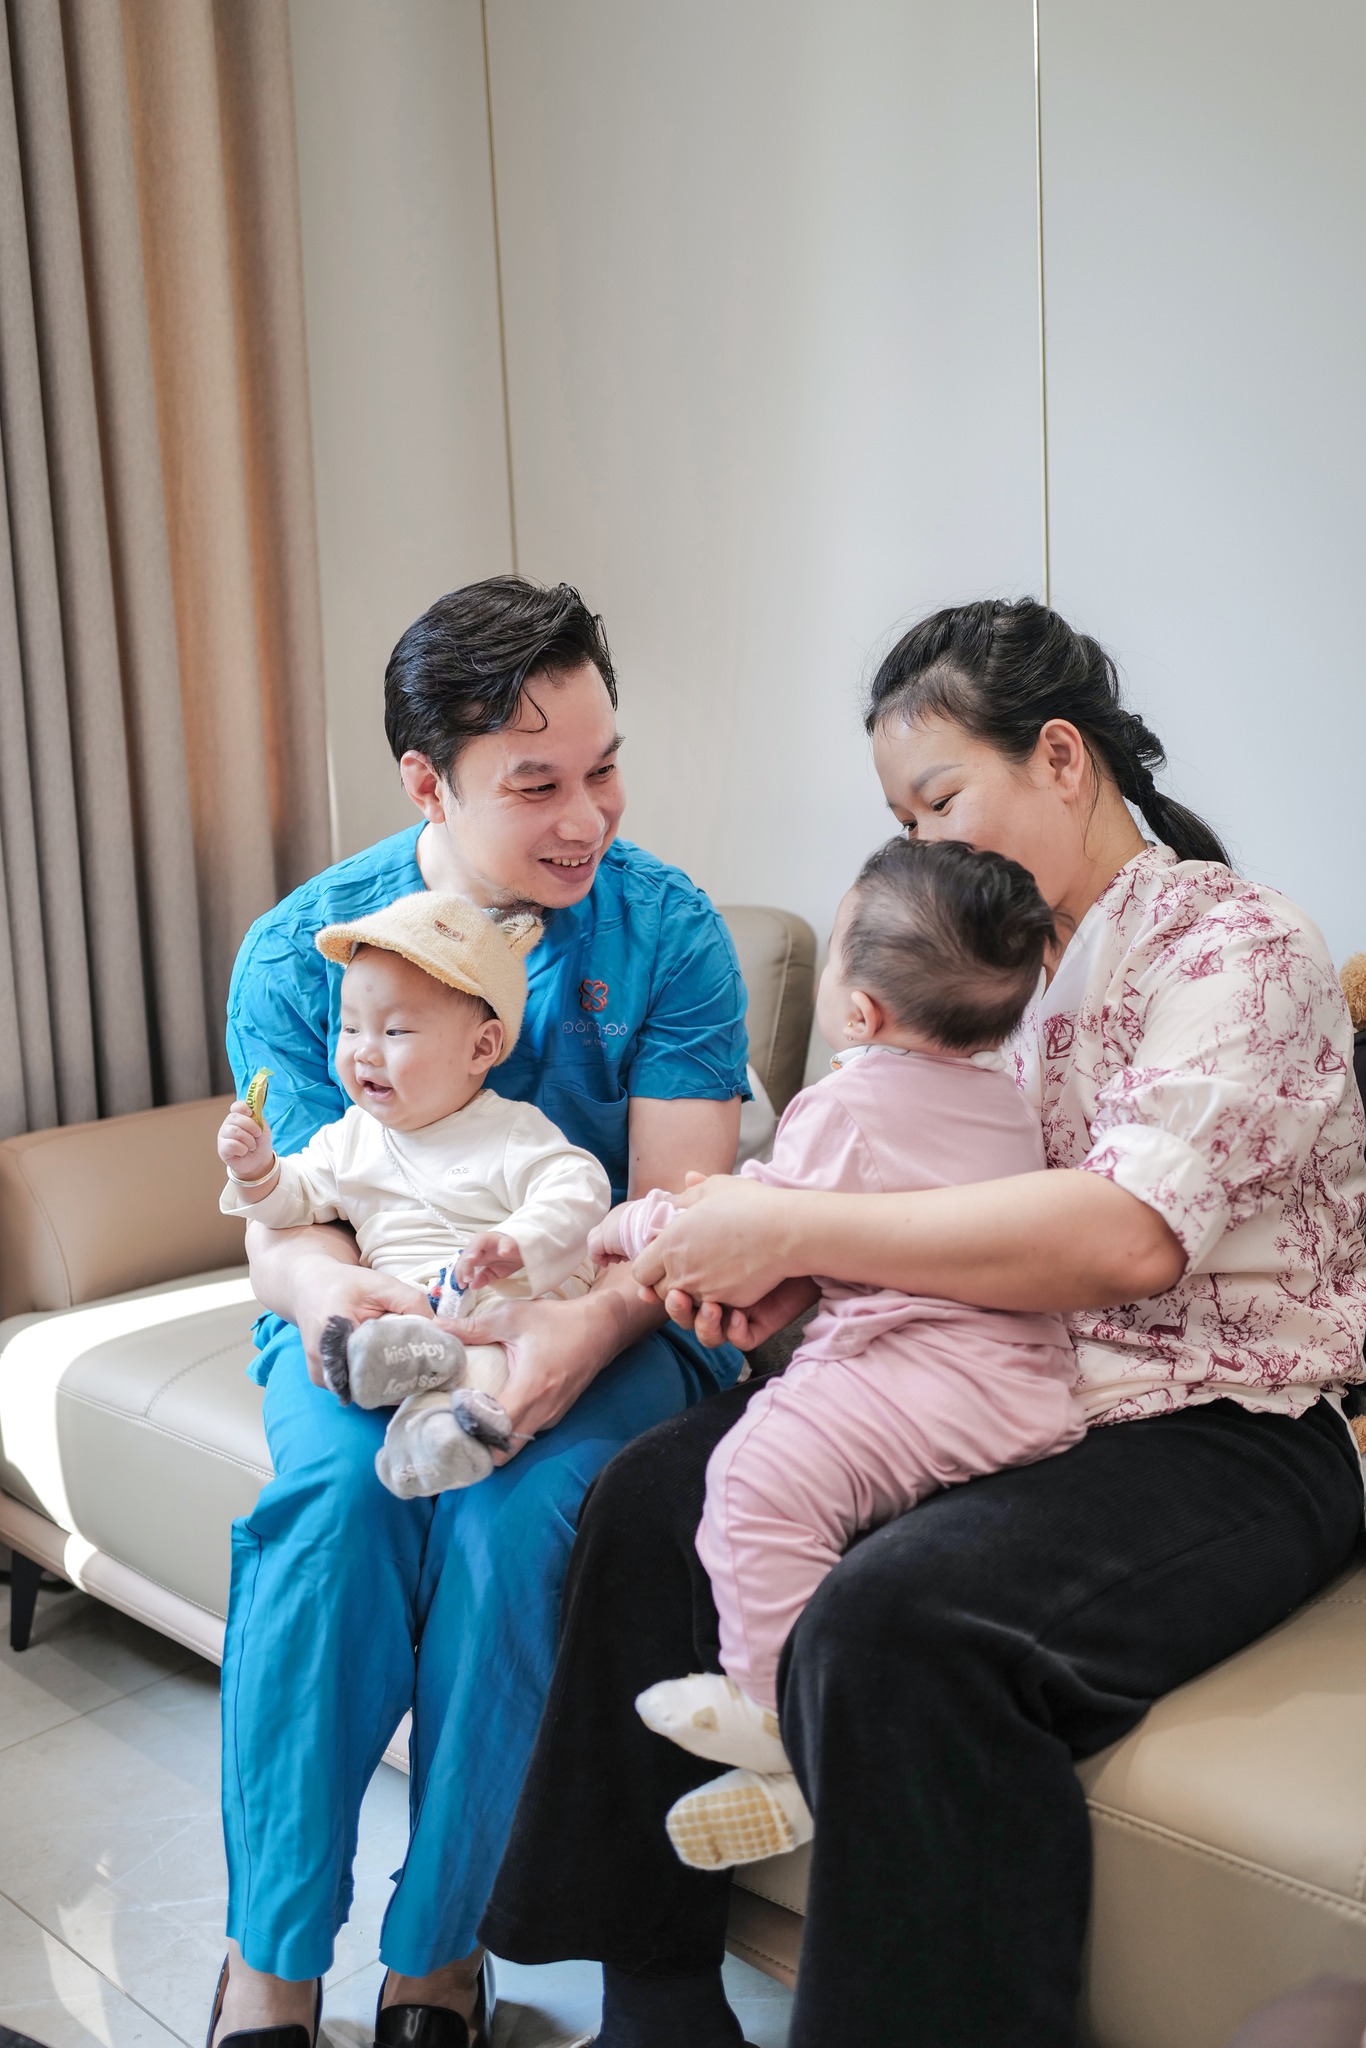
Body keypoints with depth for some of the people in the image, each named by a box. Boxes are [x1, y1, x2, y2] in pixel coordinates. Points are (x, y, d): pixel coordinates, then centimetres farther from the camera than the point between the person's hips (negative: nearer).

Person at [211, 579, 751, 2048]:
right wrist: (319, 1287, -29)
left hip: (597, 1325, -1)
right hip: (373, 1320, 1)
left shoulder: (666, 930, -6)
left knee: (511, 1514, -31)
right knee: (337, 1491, -30)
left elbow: (676, 1208, -12)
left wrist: (583, 1328, -33)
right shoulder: (298, 950, -2)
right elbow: (279, 1221, -4)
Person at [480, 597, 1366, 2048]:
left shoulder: (1234, 945, -11)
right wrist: (799, 1271, -5)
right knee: (654, 1495, -5)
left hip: (1212, 1439, -8)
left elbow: (1125, 1232, -27)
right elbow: (945, 1199, 17)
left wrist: (793, 1230, -25)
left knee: (891, 1621, -34)